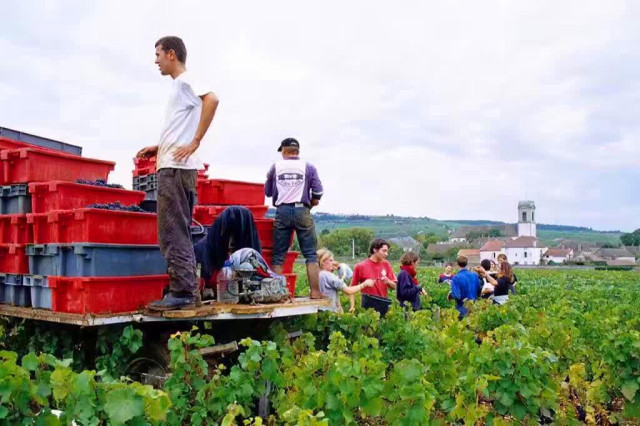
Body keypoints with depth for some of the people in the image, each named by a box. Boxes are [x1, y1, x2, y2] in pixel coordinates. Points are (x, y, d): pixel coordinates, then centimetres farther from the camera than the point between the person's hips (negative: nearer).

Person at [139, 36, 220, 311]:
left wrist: (194, 144, -26)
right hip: (173, 168, 10)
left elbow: (212, 100, -27)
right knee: (177, 233, 10)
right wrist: (159, 148, 19)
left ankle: (181, 292, -6)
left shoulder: (185, 81, -6)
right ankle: (186, 290, 15)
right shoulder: (179, 86, 22)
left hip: (175, 169, -10)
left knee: (173, 233, -9)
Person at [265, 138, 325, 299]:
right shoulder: (308, 167, 4)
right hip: (302, 211, -1)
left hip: (282, 212, 1)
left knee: (278, 255, 7)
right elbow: (318, 192, -1)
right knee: (311, 254, 4)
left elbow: (267, 192, 13)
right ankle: (315, 291, 2)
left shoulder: (275, 167, 8)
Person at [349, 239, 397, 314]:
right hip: (368, 304, -3)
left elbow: (394, 286, 8)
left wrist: (388, 282, -13)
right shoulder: (360, 266, -5)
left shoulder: (386, 265, 4)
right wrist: (352, 306, -10)